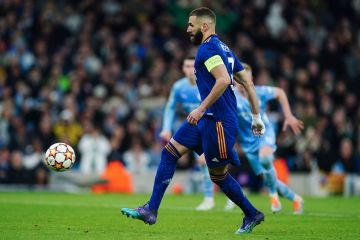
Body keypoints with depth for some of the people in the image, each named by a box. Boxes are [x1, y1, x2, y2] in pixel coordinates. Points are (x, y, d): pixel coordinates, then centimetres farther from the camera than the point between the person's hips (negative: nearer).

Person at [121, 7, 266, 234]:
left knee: (219, 176, 2)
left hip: (218, 120, -10)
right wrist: (256, 117, 20)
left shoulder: (207, 48, -13)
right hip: (208, 118, 10)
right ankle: (151, 210, 5)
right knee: (169, 152, 6)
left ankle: (252, 215, 19)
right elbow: (248, 82, 17)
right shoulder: (224, 49, 17)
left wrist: (202, 108, -26)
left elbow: (223, 80, -28)